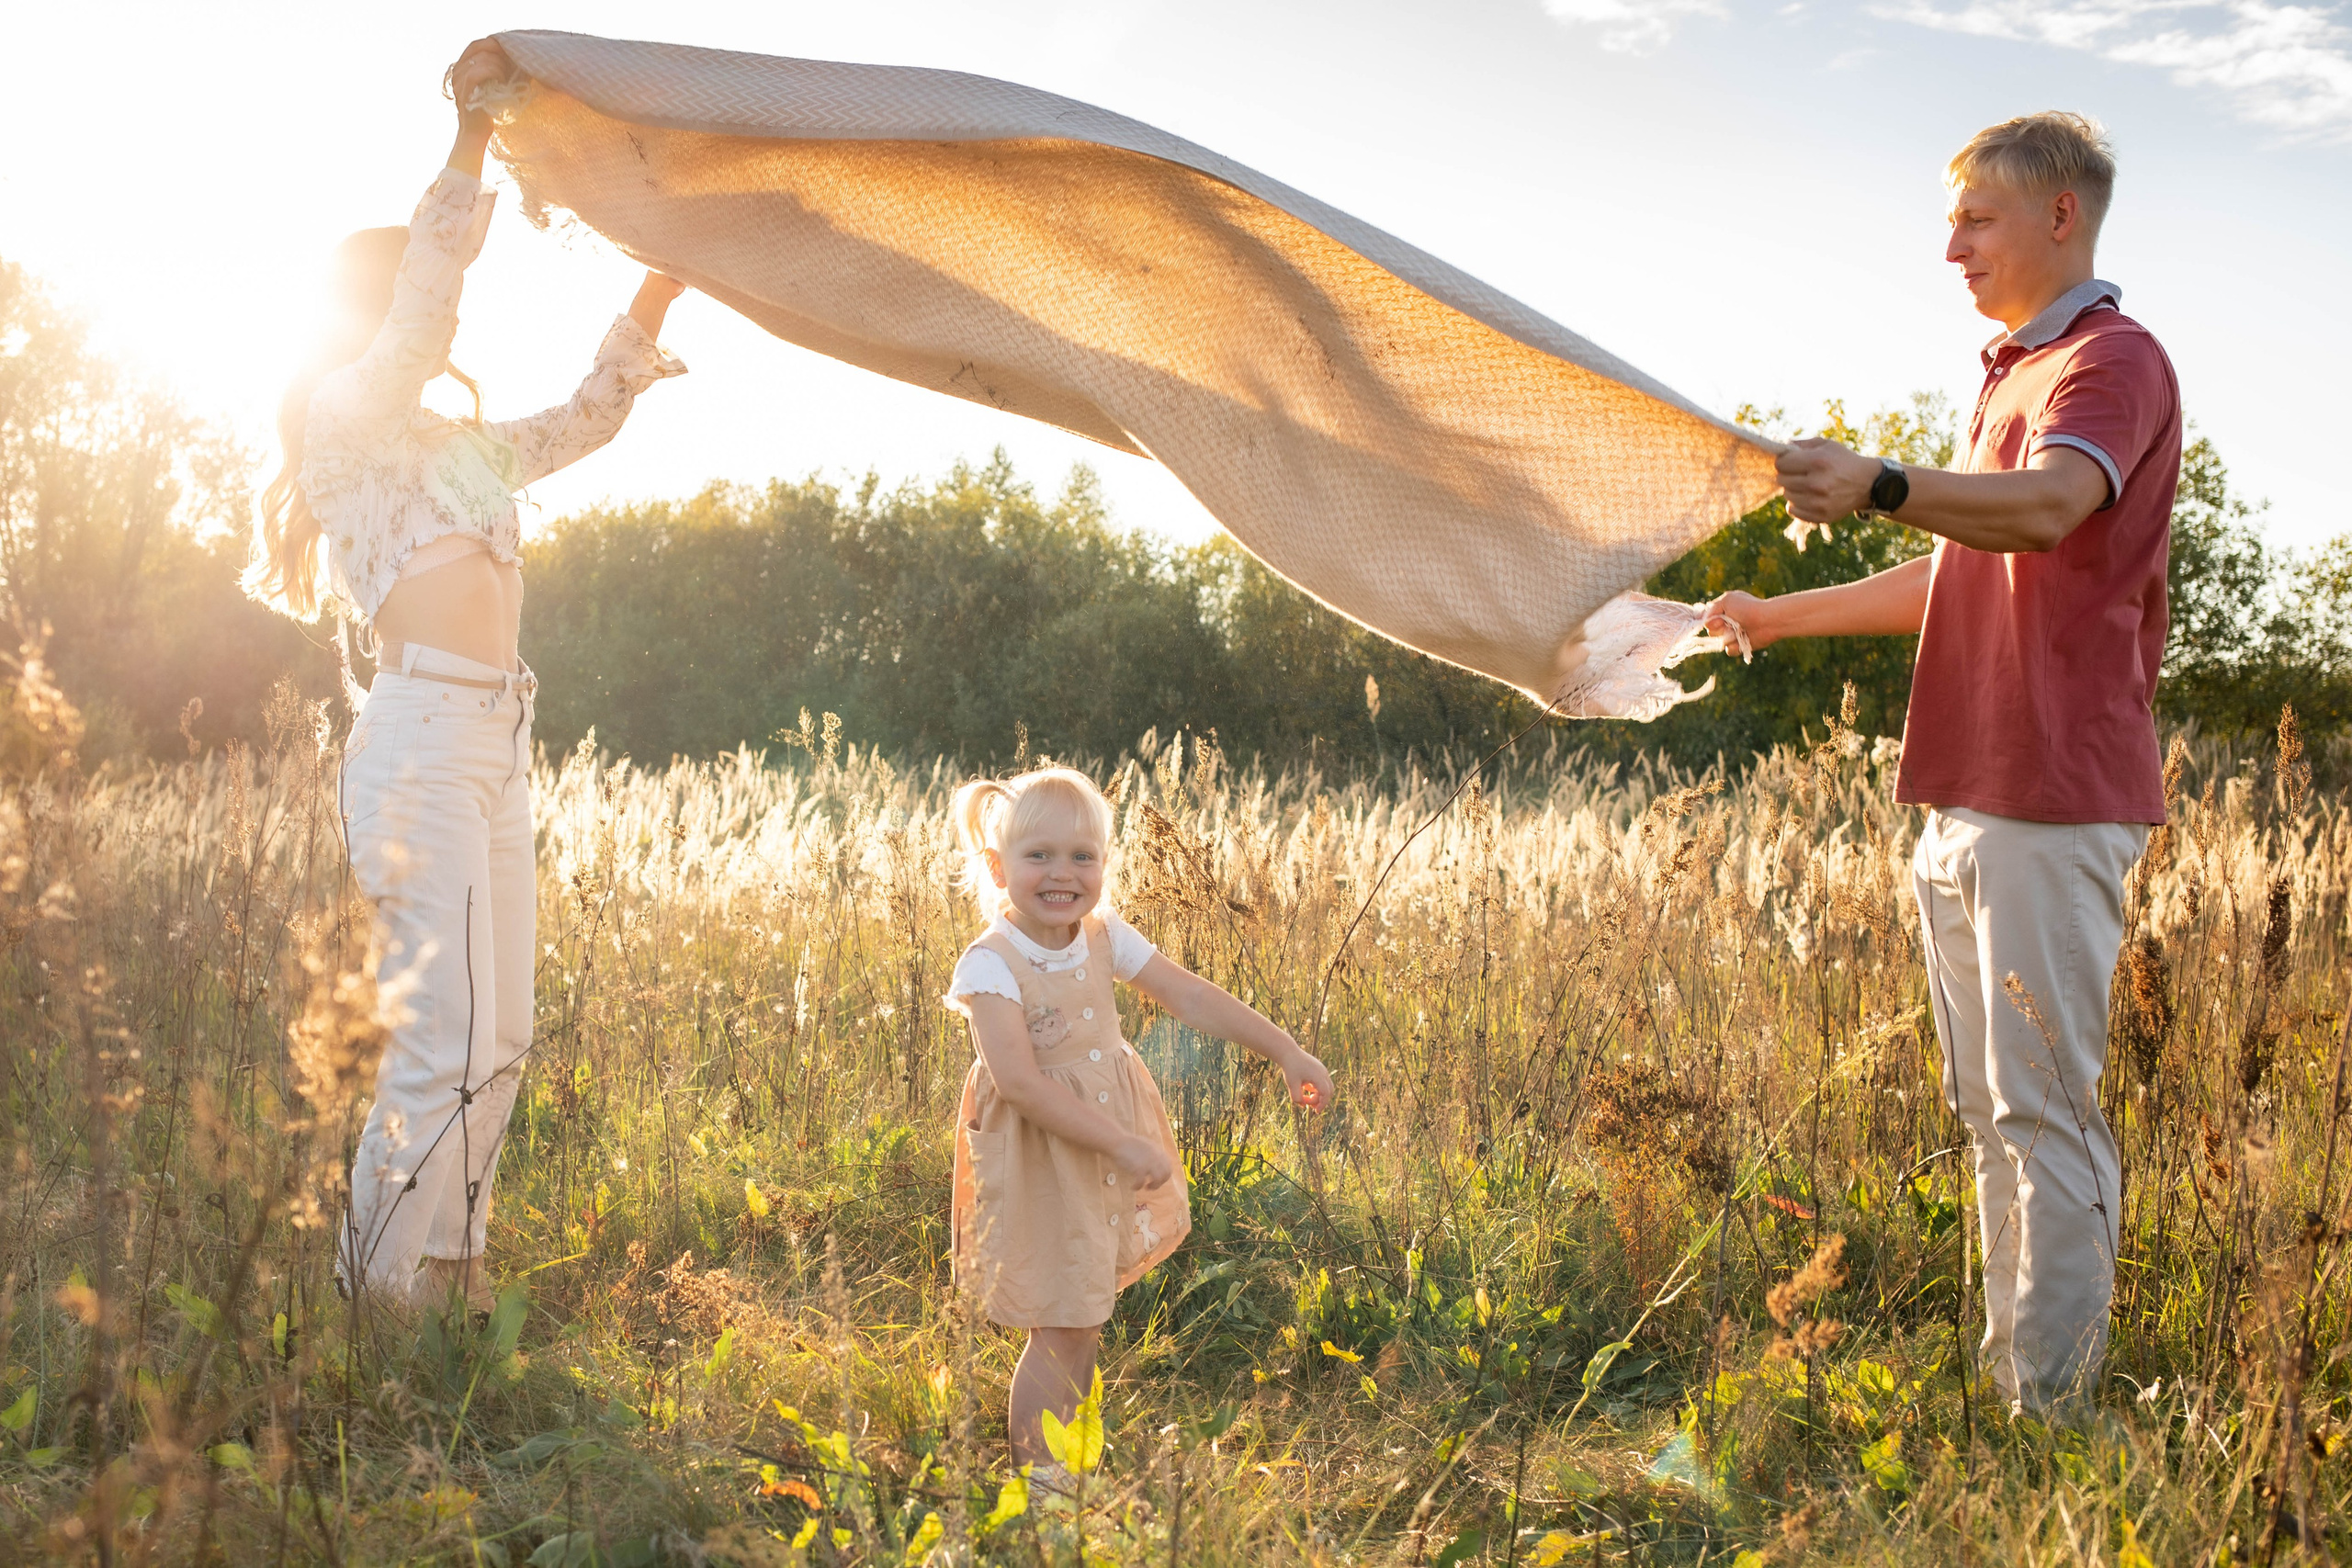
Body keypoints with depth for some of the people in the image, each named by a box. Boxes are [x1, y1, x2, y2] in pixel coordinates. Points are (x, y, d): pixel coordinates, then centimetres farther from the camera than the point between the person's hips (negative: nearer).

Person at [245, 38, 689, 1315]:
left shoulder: (455, 444, 26)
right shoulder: (346, 416, 3)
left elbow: (588, 416, 31)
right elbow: (413, 312, -12)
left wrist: (661, 284, 25)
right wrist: (472, 133, -15)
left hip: (497, 740, 9)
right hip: (424, 730, -9)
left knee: (498, 1036, 8)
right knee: (443, 1036, -11)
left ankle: (446, 1278, 15)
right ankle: (388, 1298, -3)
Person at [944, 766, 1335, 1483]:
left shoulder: (1104, 938, -2)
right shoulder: (990, 966, -21)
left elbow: (1194, 999, 3)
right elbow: (1020, 1082, -29)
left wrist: (1286, 1052, -1)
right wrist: (1122, 1144, -30)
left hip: (1111, 1159, 6)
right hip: (1042, 1164, -6)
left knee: (1085, 1320, 16)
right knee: (1061, 1332, -2)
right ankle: (1036, 1477, 12)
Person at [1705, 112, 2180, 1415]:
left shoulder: (2114, 361, -8)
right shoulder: (2010, 376, 24)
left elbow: (2048, 507, -30)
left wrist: (1883, 487, -46)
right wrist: (1780, 617, 34)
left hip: (2051, 800, -10)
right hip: (1966, 802, 10)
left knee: (2044, 1105, -9)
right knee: (1988, 1105, 12)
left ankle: (2055, 1414, -5)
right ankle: (2003, 1377, 19)